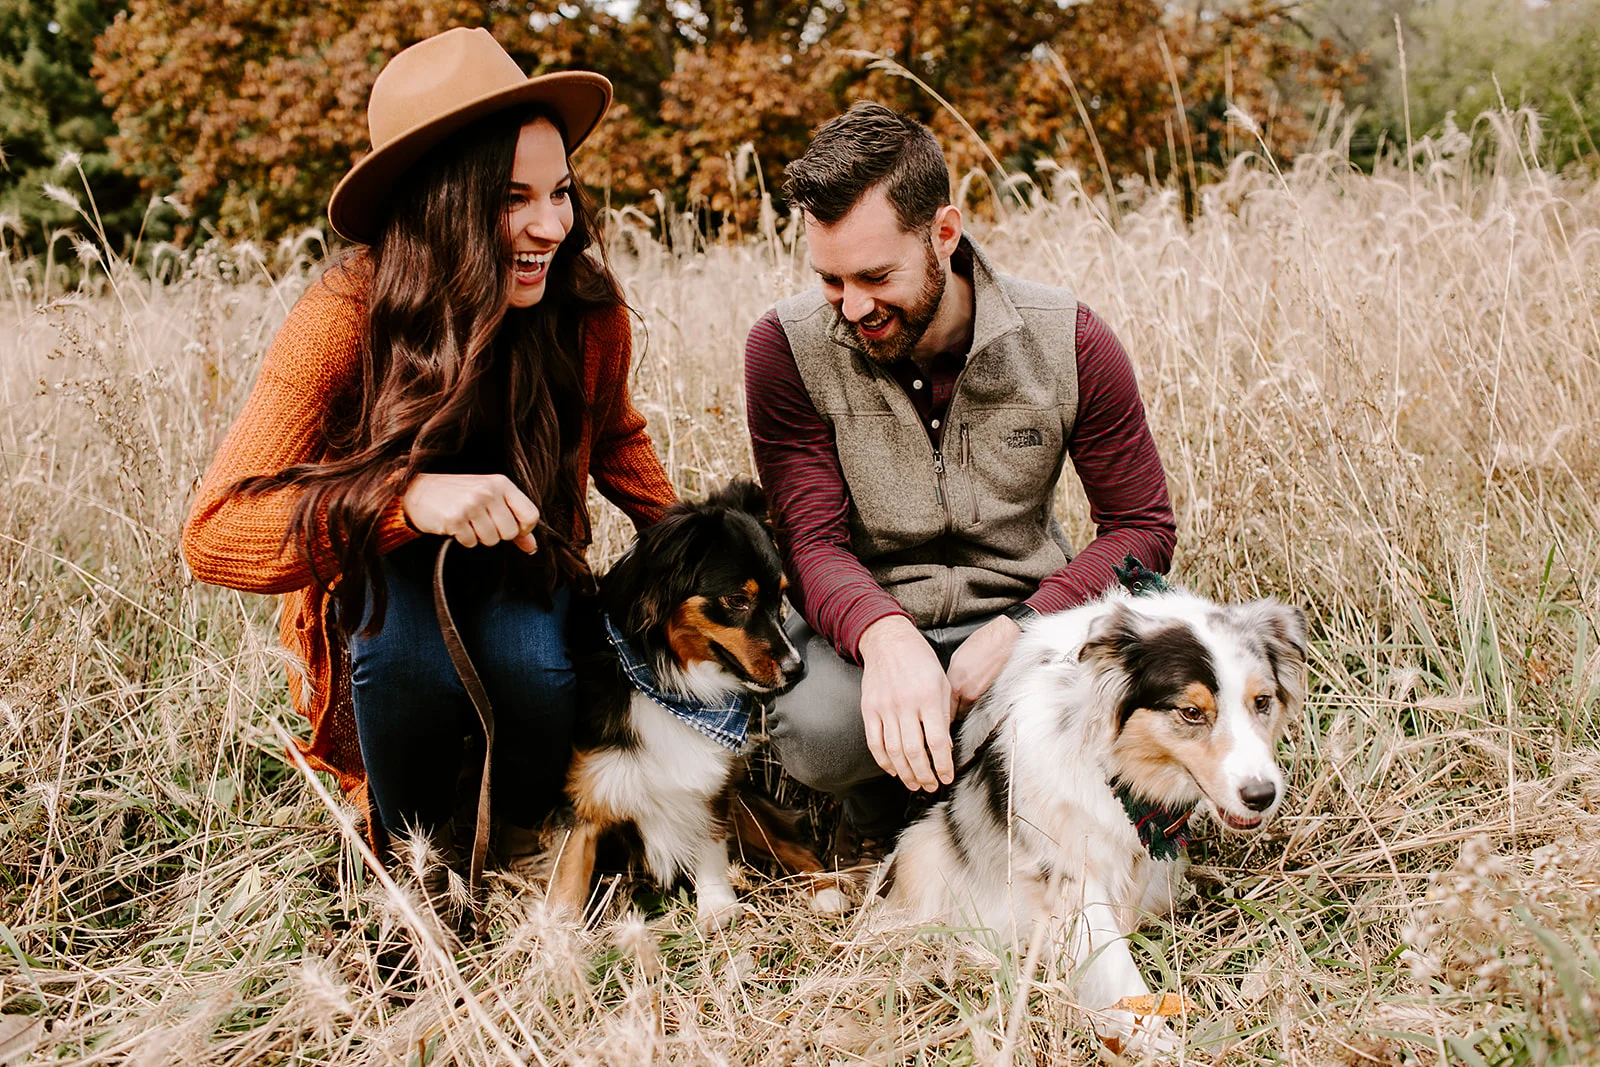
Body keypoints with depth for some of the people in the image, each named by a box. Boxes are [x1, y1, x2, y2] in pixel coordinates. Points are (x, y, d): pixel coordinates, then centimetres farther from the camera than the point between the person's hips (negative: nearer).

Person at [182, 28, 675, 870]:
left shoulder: (588, 311, -17)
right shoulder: (345, 319, -27)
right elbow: (212, 533, -36)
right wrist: (410, 497, -50)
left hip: (526, 573, 2)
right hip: (381, 586, -2)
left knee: (533, 664, -31)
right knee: (406, 660, -35)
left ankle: (525, 839, 2)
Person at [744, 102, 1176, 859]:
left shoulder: (1068, 343, -9)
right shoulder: (787, 348, -11)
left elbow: (1142, 526, -5)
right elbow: (813, 541, -15)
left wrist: (1020, 629, -22)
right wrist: (886, 640, -39)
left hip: (1016, 616, 2)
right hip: (862, 622, -1)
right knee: (818, 729, -38)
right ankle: (879, 798, 4)